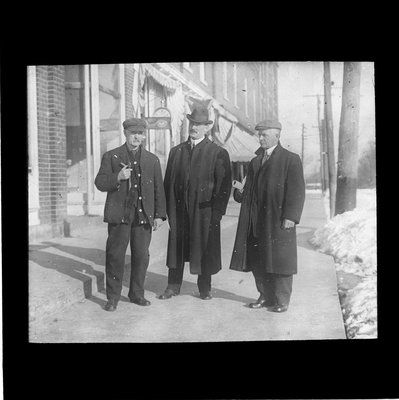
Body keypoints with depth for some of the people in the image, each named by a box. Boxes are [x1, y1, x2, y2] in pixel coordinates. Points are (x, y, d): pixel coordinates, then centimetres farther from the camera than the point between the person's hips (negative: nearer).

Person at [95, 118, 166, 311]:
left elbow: (158, 189, 12)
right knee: (115, 256, -2)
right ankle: (113, 297, 10)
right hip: (119, 214, -2)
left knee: (141, 256, 5)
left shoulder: (152, 160, 13)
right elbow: (100, 183, 2)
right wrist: (117, 177, -16)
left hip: (143, 215, 2)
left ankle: (137, 294, 20)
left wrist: (159, 215, 5)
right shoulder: (111, 156, 7)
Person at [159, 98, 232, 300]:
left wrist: (217, 213, -9)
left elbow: (224, 185, -4)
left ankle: (204, 289, 22)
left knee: (205, 249, 6)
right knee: (176, 246, 8)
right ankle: (173, 286, 22)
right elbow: (168, 181, 10)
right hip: (179, 210, 3)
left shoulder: (218, 153, -1)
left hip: (205, 211, -3)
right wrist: (168, 208, 2)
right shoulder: (176, 151, 10)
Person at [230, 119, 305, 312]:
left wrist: (291, 216, -17)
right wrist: (240, 192, -3)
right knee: (258, 262, 9)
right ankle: (265, 296, 22)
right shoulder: (255, 161, 17)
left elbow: (296, 192, -9)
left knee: (279, 260, 1)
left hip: (278, 221, -6)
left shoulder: (291, 160, -3)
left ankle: (282, 300, 14)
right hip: (256, 221, 6)